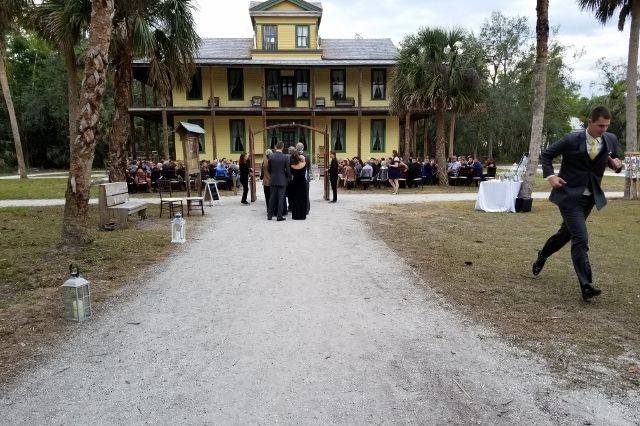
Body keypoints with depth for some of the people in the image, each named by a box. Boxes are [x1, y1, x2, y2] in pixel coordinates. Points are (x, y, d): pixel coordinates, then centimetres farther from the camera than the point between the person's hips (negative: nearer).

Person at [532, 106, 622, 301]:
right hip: (569, 196, -6)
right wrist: (550, 175, -14)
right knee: (580, 239, -14)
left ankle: (542, 256, 44)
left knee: (566, 232, 19)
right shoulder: (571, 140, -10)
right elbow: (545, 155, -1)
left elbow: (614, 161, 18)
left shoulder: (611, 140, 4)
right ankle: (586, 286, -12)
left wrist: (617, 164, -7)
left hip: (591, 197, 6)